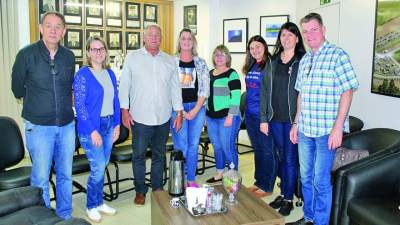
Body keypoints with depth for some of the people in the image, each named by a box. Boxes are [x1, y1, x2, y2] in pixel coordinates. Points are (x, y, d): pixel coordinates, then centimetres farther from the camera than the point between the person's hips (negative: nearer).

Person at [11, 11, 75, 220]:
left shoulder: (69, 56, 4)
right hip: (38, 126, -3)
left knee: (65, 175, 13)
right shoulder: (27, 54, -7)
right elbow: (17, 89, 5)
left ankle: (65, 216, 29)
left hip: (67, 125, 4)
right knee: (41, 178, 3)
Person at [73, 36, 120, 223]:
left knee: (101, 166, 14)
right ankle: (91, 206, 15)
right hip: (90, 127, -6)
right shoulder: (82, 75, -9)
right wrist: (92, 130, -17)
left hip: (109, 126, 6)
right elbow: (79, 105, -13)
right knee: (98, 168, -5)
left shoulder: (110, 74, 9)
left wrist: (117, 124, 7)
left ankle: (98, 202, 28)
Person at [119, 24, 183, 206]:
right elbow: (124, 85, 1)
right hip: (140, 117, -2)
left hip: (163, 118, 3)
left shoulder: (170, 61, 9)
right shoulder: (132, 57, 1)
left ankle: (158, 187, 28)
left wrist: (179, 112, 7)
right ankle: (140, 191, 19)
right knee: (139, 155, 5)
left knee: (159, 155, 13)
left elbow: (176, 88, 11)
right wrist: (125, 111, -5)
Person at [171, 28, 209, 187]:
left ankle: (191, 180, 19)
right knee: (181, 146, -2)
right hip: (177, 108, -2)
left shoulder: (201, 63, 7)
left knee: (193, 145, 7)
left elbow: (205, 89, 3)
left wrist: (195, 109, -7)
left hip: (197, 107, 2)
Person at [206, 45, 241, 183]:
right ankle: (219, 174, 26)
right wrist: (206, 114, 17)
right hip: (211, 117, 7)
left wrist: (230, 116, -18)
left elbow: (236, 97, -13)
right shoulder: (210, 73, 15)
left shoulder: (232, 74, -7)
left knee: (227, 147, -5)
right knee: (217, 147, 14)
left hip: (227, 117, -7)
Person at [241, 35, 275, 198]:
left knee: (267, 151, 3)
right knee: (257, 149, 17)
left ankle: (267, 187, 14)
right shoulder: (251, 67, 12)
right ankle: (259, 182, 30)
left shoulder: (270, 65, -11)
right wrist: (246, 110, 17)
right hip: (250, 114, 8)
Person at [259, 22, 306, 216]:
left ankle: (288, 200, 17)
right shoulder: (273, 62, 10)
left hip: (293, 119, -4)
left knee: (290, 159, 4)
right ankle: (283, 194, 29)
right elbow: (265, 90, 9)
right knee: (282, 158, 15)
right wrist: (263, 118, 4)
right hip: (275, 118, 5)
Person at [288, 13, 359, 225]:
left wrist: (338, 127, -17)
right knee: (306, 177, 15)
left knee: (321, 181, 0)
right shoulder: (304, 60, 12)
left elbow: (347, 92, -12)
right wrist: (296, 123, 14)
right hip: (305, 130, 6)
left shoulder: (338, 55, -7)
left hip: (326, 130, -6)